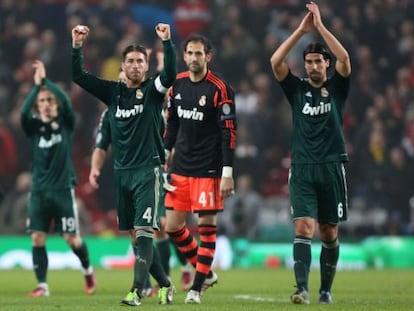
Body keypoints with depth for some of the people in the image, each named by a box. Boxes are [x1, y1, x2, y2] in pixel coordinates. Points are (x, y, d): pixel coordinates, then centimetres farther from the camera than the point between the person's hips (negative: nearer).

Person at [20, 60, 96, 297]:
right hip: (39, 190, 2)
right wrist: (36, 86, -22)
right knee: (37, 238, -6)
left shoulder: (66, 124, 2)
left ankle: (88, 270, 27)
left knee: (72, 238, 1)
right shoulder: (34, 127, 4)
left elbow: (66, 102, -17)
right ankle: (42, 285, -1)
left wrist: (46, 80, -18)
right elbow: (24, 113, -18)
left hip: (63, 188, -2)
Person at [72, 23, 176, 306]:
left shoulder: (152, 90, -1)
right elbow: (79, 76, 6)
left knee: (143, 232, -14)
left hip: (147, 171, -5)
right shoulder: (113, 91, 10)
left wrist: (167, 42, -31)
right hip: (122, 172, 5)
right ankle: (165, 285, 20)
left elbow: (170, 75, -21)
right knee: (136, 236, 8)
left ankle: (137, 291, -19)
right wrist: (77, 46, -6)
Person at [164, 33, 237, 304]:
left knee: (207, 225, -3)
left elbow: (229, 133, -12)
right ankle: (206, 272, 24)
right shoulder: (178, 84, 7)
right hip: (181, 167, 6)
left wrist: (227, 174, -16)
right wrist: (165, 157, 16)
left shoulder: (220, 89, -11)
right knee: (173, 226, 5)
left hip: (208, 169, -6)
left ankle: (197, 287, 6)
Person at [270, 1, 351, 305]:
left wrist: (321, 26, -13)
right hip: (302, 169, 0)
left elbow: (344, 58, -12)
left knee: (329, 232, 7)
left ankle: (326, 289, 19)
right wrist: (300, 30, -10)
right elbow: (275, 62, -7)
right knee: (303, 227, -14)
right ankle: (302, 288, -23)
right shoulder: (297, 89, 8)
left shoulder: (337, 87, 6)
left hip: (332, 168, 0)